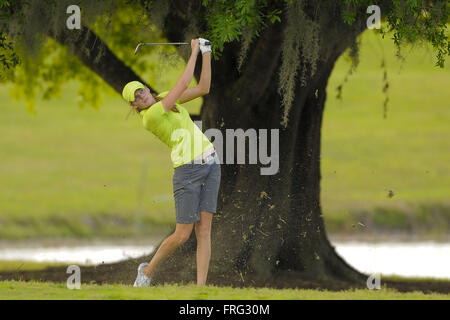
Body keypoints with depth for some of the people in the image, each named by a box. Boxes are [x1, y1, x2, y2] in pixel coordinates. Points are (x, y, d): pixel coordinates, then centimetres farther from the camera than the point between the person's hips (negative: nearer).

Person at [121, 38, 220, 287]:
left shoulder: (163, 98, 10)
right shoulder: (149, 117, -14)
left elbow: (203, 88, 13)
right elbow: (183, 84, -16)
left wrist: (206, 54, 4)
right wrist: (194, 52, -8)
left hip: (209, 162, 6)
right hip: (187, 170, -6)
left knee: (204, 230, -3)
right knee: (183, 234, -4)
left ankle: (201, 288, -7)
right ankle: (148, 271, 22)